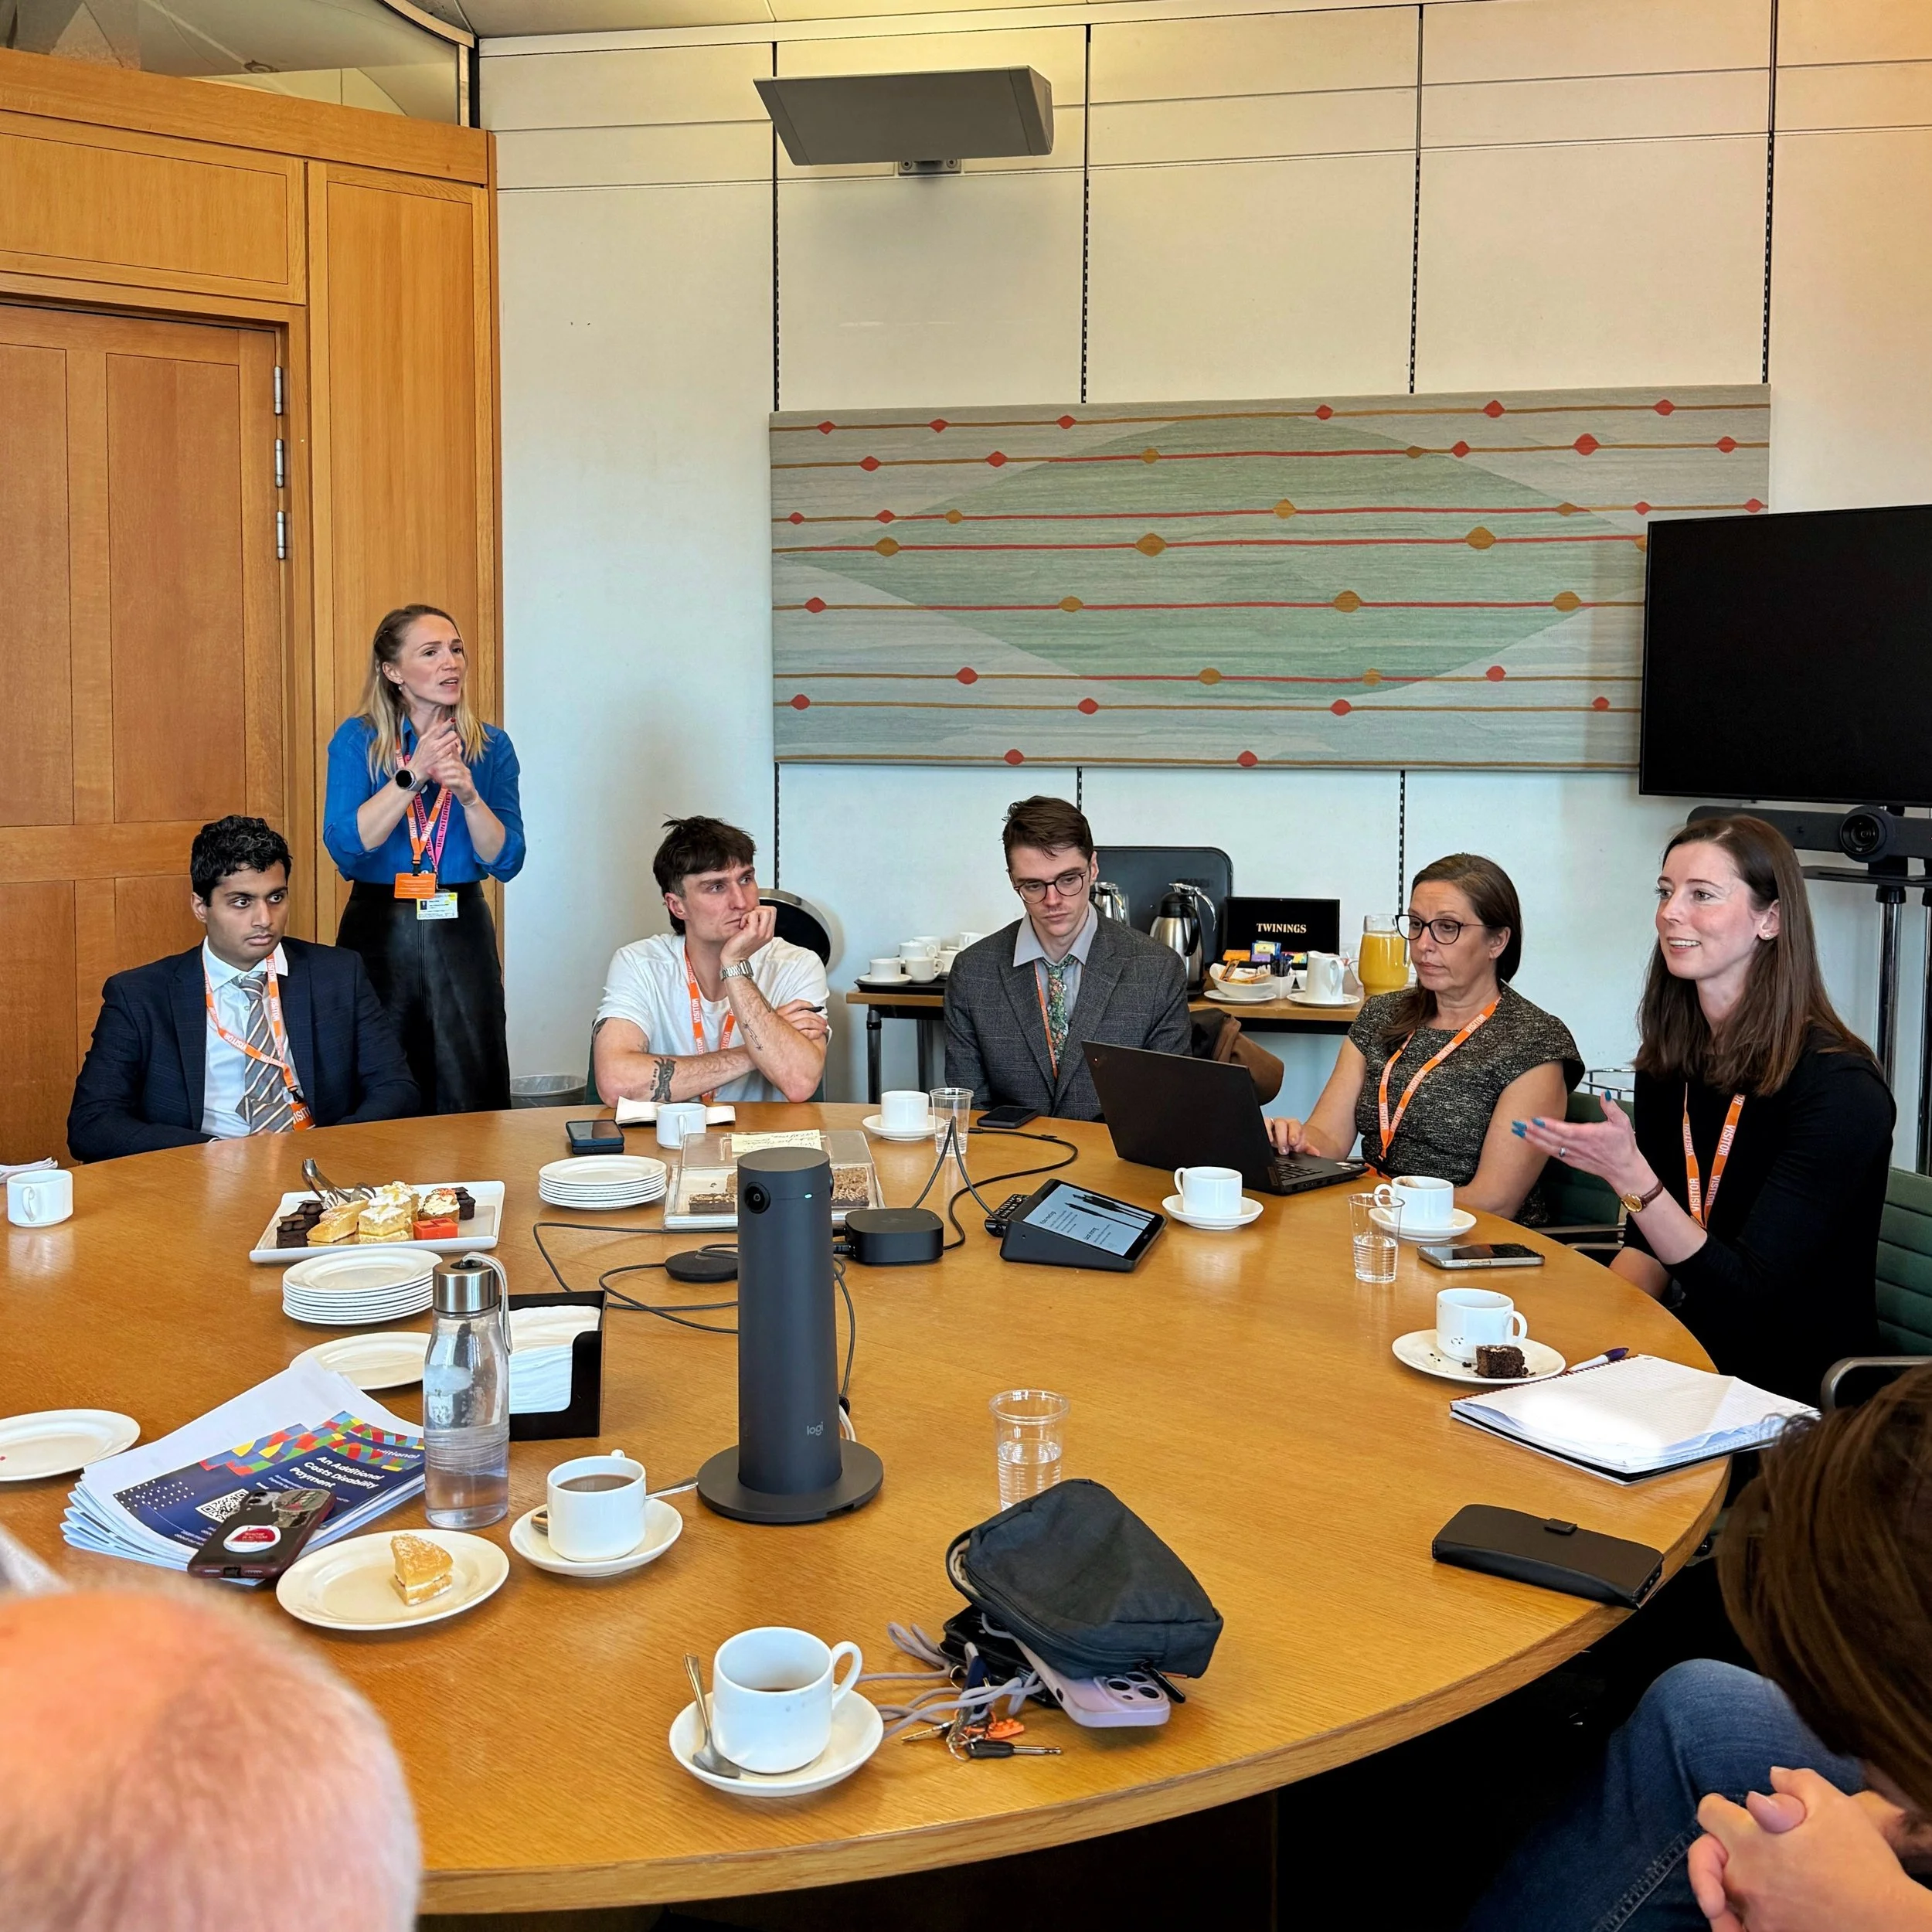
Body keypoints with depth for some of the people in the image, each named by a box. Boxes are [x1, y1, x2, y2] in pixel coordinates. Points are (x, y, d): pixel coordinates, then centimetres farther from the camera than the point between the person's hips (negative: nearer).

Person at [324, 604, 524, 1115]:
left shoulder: (491, 746, 4)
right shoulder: (357, 740, -1)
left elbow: (506, 862, -2)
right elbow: (343, 847, -14)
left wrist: (469, 795, -18)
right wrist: (413, 775, -19)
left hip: (461, 933, 2)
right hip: (379, 931, -1)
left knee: (468, 1101, 4)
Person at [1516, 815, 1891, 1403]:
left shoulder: (1839, 1087, -15)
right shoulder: (1669, 1059, 4)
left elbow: (1748, 1295, -18)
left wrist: (1629, 1175, -29)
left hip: (1801, 1394, -6)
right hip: (1690, 1355, 6)